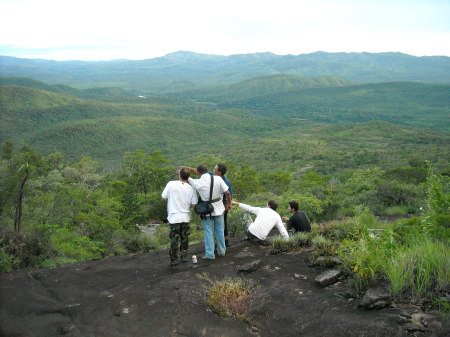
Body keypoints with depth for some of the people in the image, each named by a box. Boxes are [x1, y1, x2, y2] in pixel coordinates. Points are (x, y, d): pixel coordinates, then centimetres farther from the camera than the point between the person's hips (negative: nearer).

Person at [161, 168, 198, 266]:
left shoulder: (171, 184, -12)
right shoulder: (191, 188, -5)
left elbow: (164, 197, -7)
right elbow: (193, 203, -2)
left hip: (174, 217, -2)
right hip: (186, 217, 2)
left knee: (174, 239, 6)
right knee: (184, 238, 17)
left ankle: (174, 259, 9)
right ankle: (184, 256, 25)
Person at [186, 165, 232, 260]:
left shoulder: (197, 183, -15)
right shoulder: (218, 178, -10)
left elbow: (188, 178, 3)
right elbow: (227, 193, -8)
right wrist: (229, 203, 8)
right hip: (218, 208, 3)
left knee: (208, 232, 8)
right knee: (220, 230, 16)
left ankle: (210, 254, 10)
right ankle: (221, 251, 27)